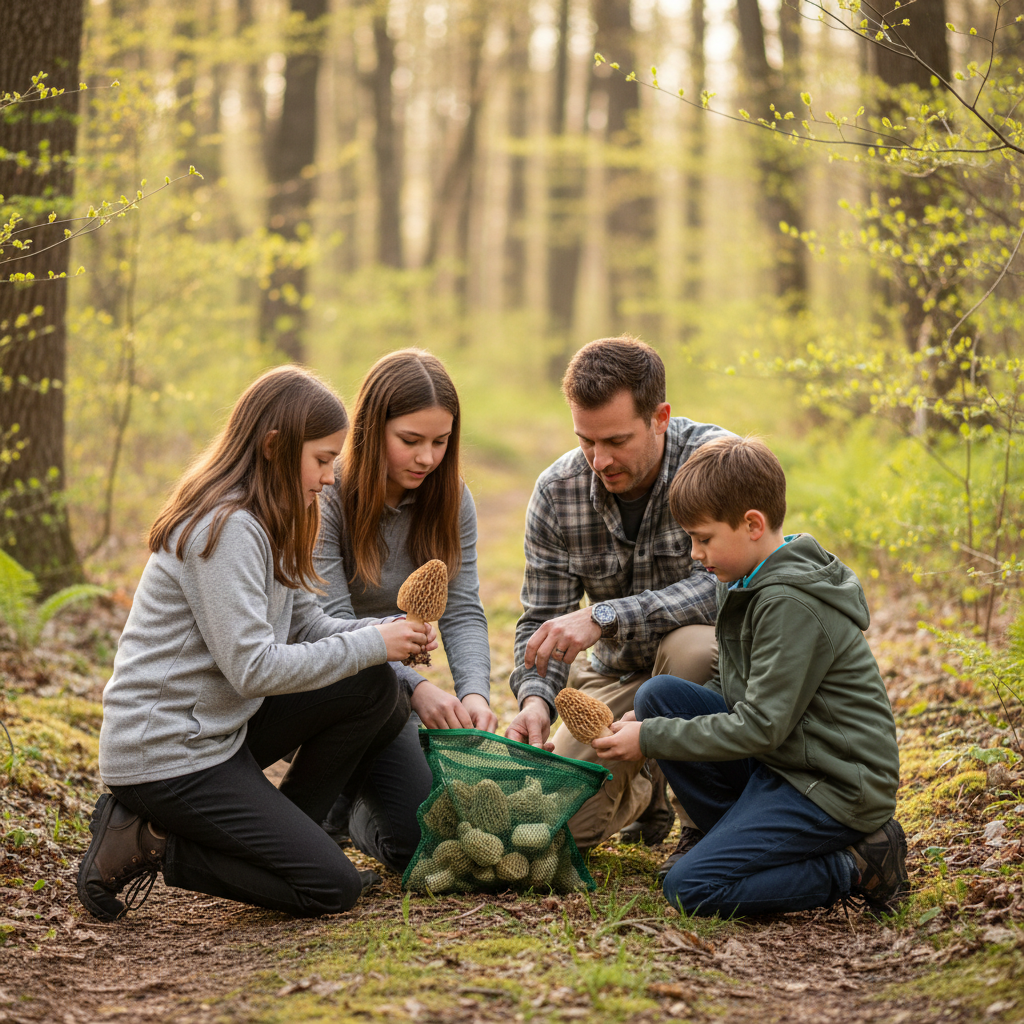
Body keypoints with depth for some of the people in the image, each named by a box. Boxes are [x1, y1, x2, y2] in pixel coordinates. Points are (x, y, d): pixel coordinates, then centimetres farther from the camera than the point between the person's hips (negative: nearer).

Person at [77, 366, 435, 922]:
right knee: (331, 888, -10)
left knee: (376, 690, 1)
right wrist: (372, 644, -17)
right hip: (165, 754, -9)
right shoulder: (226, 528, -21)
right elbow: (254, 668, -25)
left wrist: (393, 633, -6)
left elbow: (308, 625, 11)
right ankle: (151, 845, -3)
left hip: (220, 726, 10)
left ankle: (284, 839, 7)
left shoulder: (266, 521, 11)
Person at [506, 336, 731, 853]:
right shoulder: (556, 491, -8)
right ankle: (646, 786, 21)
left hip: (717, 657, -3)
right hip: (617, 678, 3)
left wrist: (603, 617, -39)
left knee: (690, 645, -39)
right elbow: (541, 620, -4)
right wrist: (535, 698, -25)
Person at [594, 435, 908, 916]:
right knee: (658, 693, -1)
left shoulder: (792, 605, -21)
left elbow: (759, 726, -22)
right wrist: (644, 723, 1)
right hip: (778, 763, 10)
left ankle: (856, 867, -6)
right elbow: (733, 691, 16)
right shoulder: (749, 583, 9)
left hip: (834, 786, -10)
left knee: (690, 888, -17)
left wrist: (649, 738, -16)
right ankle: (745, 838, 3)